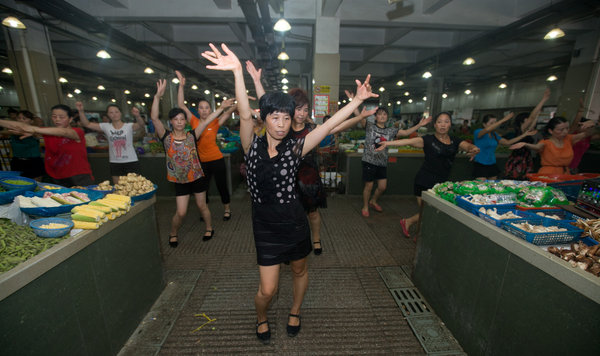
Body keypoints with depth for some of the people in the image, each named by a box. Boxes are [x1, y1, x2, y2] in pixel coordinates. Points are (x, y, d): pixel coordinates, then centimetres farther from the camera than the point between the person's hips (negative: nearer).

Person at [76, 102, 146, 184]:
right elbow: (87, 124, 6)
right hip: (115, 163, 3)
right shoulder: (106, 127, 4)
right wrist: (81, 111, -8)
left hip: (131, 162, -3)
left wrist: (137, 116, -46)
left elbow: (141, 125, -25)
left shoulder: (129, 126, -6)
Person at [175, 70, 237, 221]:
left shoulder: (215, 122, -3)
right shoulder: (194, 121, 3)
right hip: (201, 162, 3)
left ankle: (227, 209, 30)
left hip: (216, 160, -3)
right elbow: (181, 105, -1)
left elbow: (230, 111, -10)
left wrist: (225, 107, -31)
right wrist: (181, 85, -6)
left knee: (222, 186, 9)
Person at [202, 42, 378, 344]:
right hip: (265, 227, -1)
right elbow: (245, 115, -24)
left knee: (300, 271, 22)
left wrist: (357, 100, -20)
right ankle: (261, 318, 44)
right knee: (267, 290, 6)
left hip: (294, 223, 1)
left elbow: (328, 126, -14)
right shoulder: (253, 147, -8)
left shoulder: (294, 148, -7)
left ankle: (295, 311, 54)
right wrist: (238, 72, -37)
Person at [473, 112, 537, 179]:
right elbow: (487, 130, -32)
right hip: (480, 165, -7)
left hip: (492, 165, 7)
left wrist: (524, 134, 10)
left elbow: (507, 142, 13)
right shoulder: (478, 132, -11)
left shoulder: (494, 135, 10)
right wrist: (503, 120, -31)